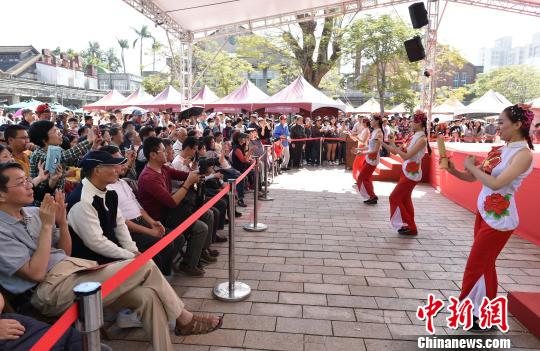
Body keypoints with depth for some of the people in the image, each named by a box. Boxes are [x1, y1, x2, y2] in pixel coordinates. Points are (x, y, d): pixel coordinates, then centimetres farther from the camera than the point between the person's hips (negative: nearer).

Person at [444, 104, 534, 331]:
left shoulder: (523, 154, -17)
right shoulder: (500, 150, 7)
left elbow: (495, 184, -28)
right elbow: (473, 178, 9)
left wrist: (472, 166, -16)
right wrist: (453, 170, -7)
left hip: (499, 219, -8)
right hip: (484, 213, 8)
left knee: (475, 267, 2)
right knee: (485, 265, 18)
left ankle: (483, 316, 21)